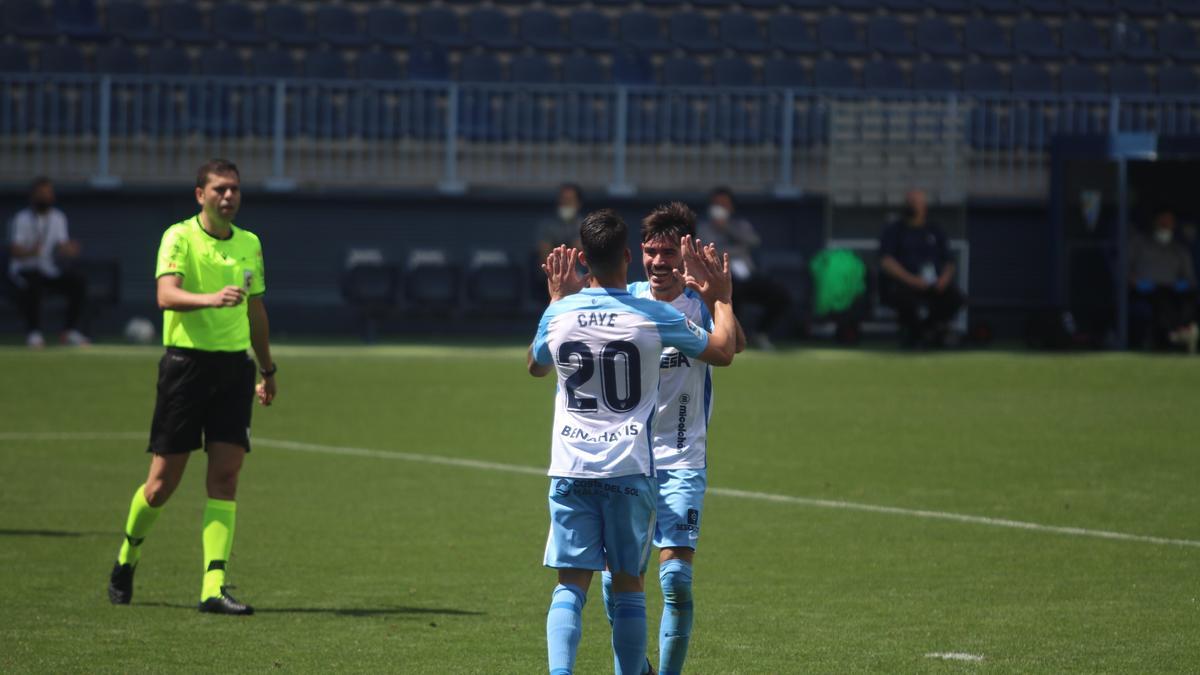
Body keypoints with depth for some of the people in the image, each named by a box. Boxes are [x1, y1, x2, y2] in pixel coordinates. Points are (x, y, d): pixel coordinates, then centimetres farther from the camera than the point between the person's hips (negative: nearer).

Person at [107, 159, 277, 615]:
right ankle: (128, 556, 27)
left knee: (225, 474, -7)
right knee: (163, 481, -1)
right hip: (186, 360, -4)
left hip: (235, 365, 4)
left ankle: (213, 587, -10)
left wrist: (267, 369, 27)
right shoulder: (180, 237, -5)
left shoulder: (249, 244, 13)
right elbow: (166, 295, -21)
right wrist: (210, 298, -39)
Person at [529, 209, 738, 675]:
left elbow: (535, 366, 24)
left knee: (571, 584, 0)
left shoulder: (559, 314, 0)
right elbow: (723, 351, 9)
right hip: (630, 467, -1)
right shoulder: (653, 316, -5)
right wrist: (721, 298, 24)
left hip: (570, 467, 1)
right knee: (628, 585, 7)